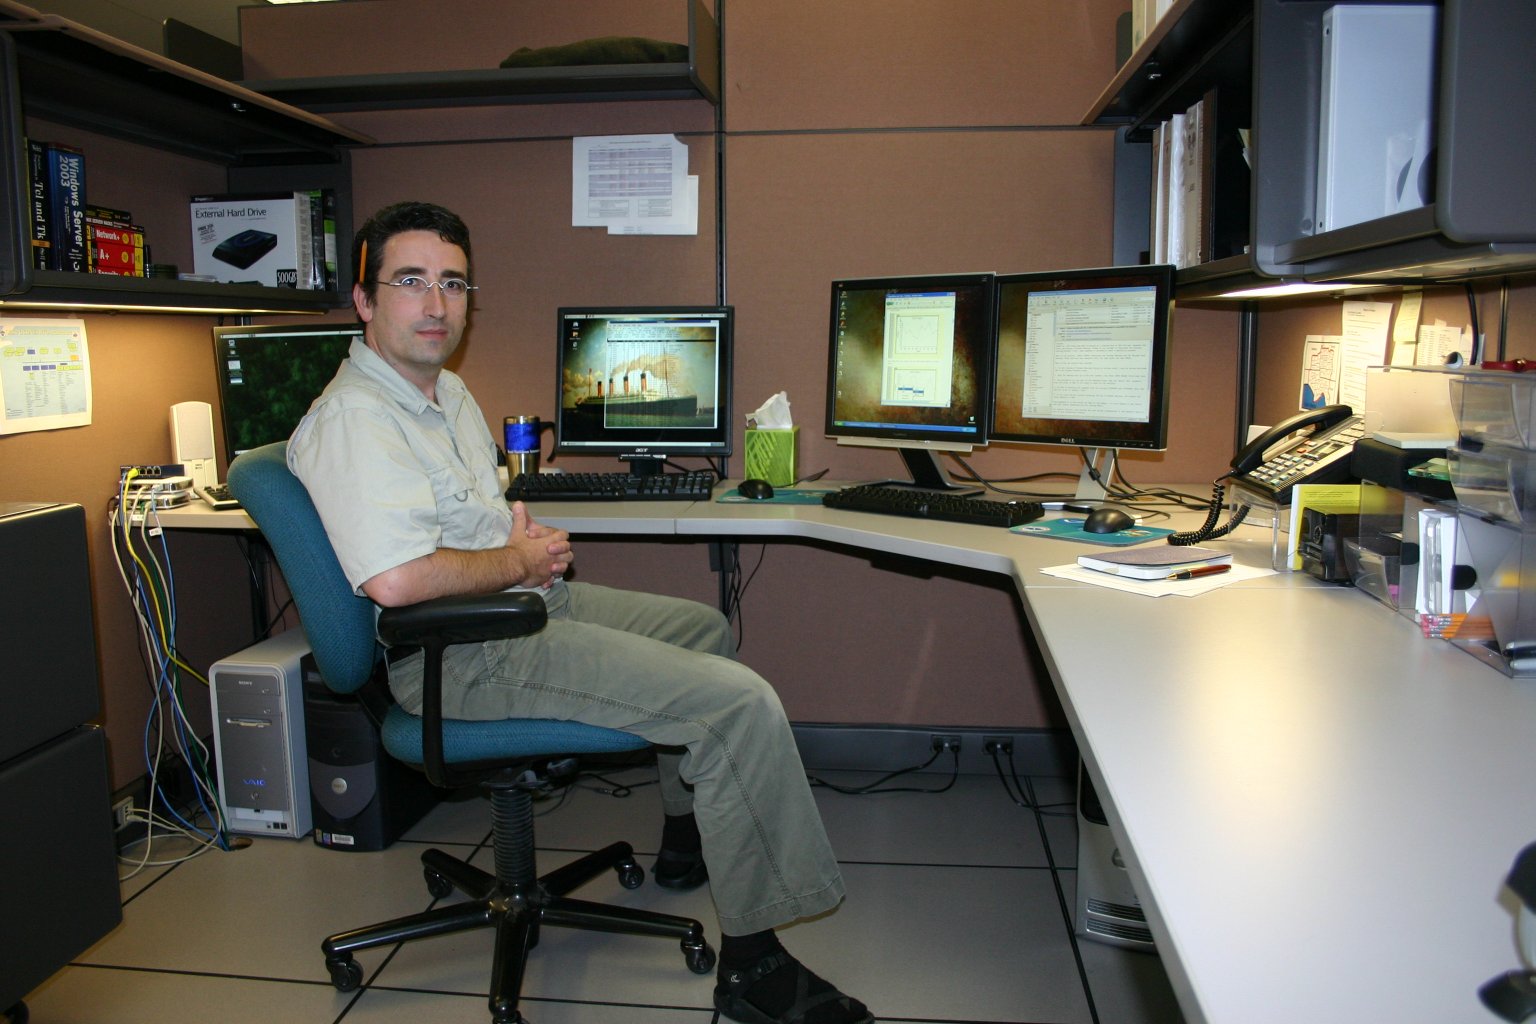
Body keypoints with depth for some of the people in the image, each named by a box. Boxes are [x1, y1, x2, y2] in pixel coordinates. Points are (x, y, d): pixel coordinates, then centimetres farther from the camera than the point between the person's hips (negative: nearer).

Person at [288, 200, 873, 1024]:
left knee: (705, 630, 27)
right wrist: (519, 562, -17)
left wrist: (520, 526, 4)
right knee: (741, 704, -20)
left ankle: (687, 841, 40)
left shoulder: (447, 391, 13)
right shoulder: (354, 420, -20)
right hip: (467, 654, -11)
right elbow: (396, 579, -34)